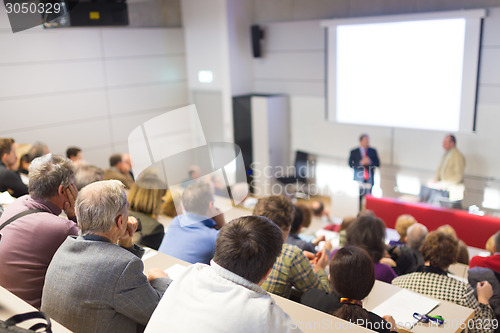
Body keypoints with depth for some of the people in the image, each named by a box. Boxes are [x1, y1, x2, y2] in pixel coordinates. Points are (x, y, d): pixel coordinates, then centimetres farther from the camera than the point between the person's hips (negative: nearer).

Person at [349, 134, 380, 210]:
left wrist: (370, 162, -13)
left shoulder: (373, 151, 8)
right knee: (358, 197, -2)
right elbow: (351, 164, -4)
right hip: (359, 178, -2)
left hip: (369, 179, 2)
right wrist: (361, 163, -16)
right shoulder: (354, 152, 2)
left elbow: (378, 163, 6)